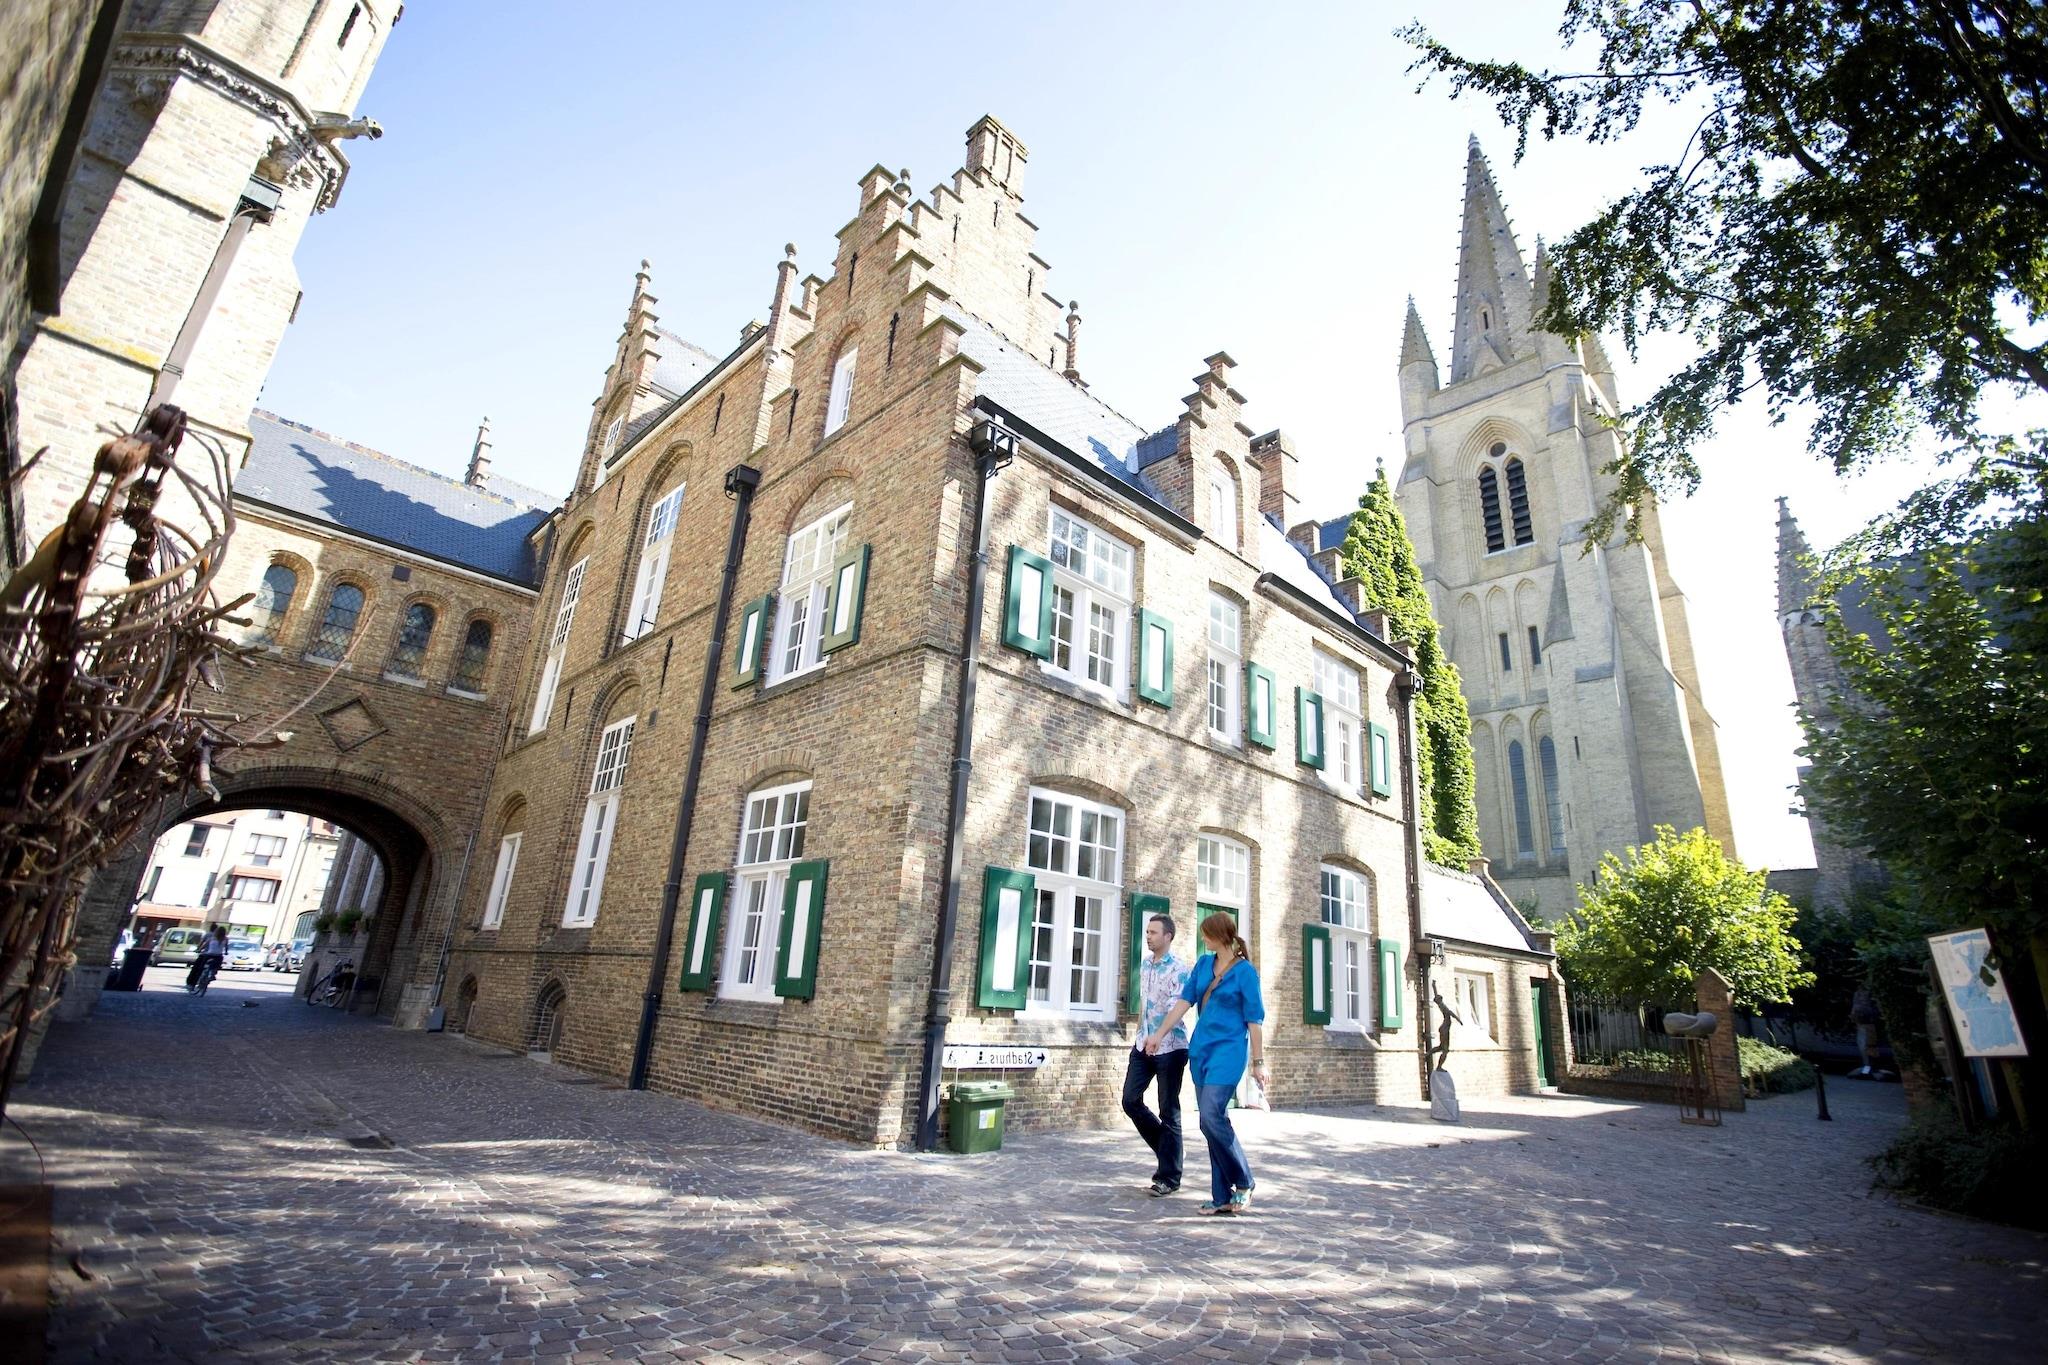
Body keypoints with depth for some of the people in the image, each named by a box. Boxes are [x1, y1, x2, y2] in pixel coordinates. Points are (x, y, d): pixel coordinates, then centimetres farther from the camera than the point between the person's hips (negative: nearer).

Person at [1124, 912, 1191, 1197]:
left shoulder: (1179, 969, -14)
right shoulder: (1144, 965, 8)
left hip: (1170, 1047, -7)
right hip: (1143, 1045, 7)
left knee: (1168, 1112, 2)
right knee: (1131, 1100, 6)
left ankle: (1169, 1177, 14)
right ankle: (1165, 1147, 27)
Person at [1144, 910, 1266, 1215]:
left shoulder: (1245, 972, -8)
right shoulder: (1203, 964, 9)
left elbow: (1254, 1020, -7)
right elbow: (1185, 1000, 9)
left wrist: (1258, 1062, -7)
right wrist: (1159, 1034, 7)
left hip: (1228, 1050, -6)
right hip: (1201, 1049, 6)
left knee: (1212, 1116, -17)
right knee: (1215, 1121, 7)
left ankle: (1243, 1182, 4)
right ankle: (1223, 1197, 14)